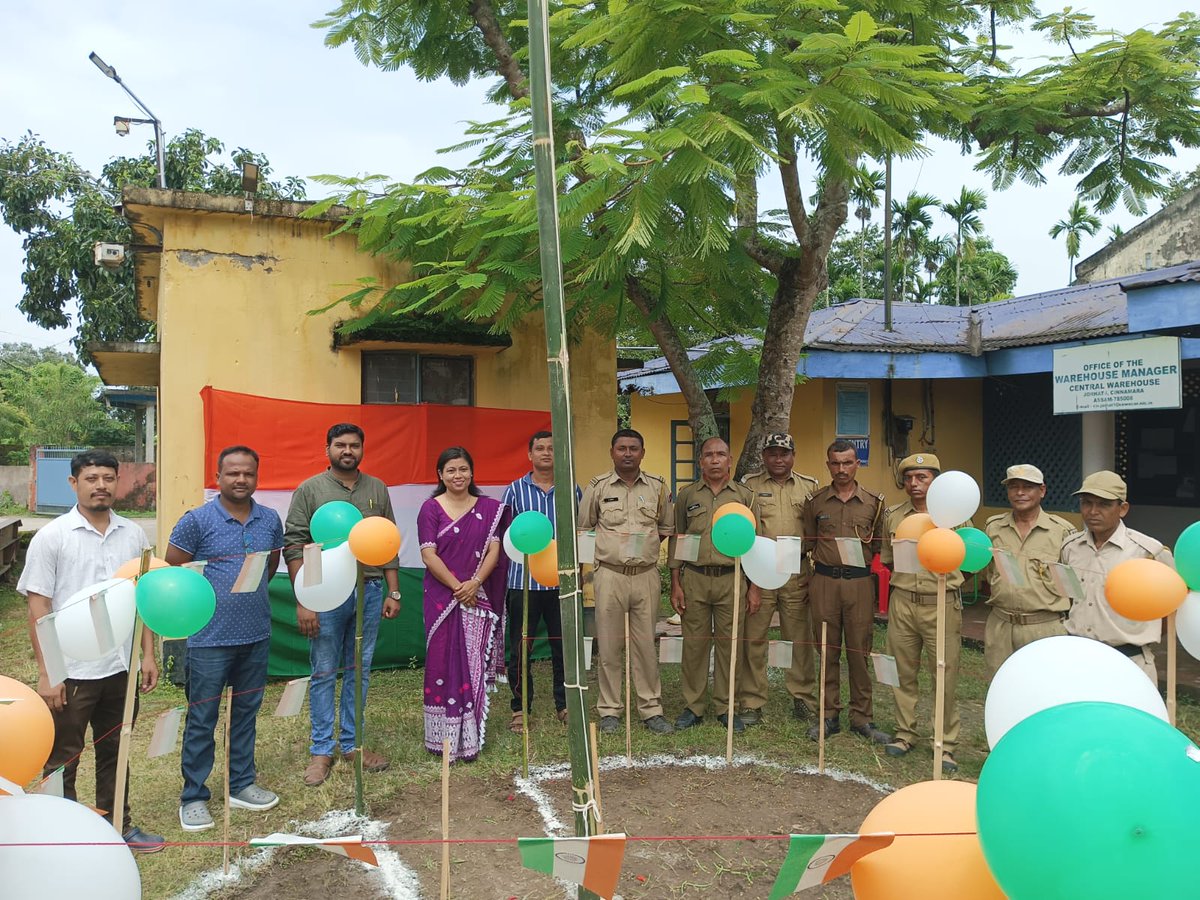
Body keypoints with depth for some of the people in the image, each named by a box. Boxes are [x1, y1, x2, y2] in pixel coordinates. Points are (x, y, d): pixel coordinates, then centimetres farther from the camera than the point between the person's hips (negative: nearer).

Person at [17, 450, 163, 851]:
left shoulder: (133, 534, 2)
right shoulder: (51, 537, -8)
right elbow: (38, 608, -8)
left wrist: (148, 654, 5)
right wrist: (45, 673, -11)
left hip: (121, 667, 4)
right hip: (71, 671, -4)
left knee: (115, 751, 18)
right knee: (62, 758, 11)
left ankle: (117, 825, 33)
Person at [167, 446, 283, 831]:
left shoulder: (270, 520, 3)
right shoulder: (197, 520, -10)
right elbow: (172, 571, -5)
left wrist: (250, 594, 11)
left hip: (256, 634, 5)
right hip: (210, 638, -4)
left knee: (247, 712, 16)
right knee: (202, 719, 5)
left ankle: (242, 785, 31)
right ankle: (194, 797, 20)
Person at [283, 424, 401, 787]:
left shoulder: (377, 489, 9)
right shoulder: (310, 490, -2)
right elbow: (294, 545, -5)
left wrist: (393, 592, 6)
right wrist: (304, 602, -10)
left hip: (370, 592, 3)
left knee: (359, 671, 12)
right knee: (324, 673, 5)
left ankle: (352, 743, 24)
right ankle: (321, 750, 17)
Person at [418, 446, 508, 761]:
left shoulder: (489, 509, 7)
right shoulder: (431, 508, 0)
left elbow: (494, 550, 0)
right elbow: (428, 555, -6)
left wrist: (474, 583, -13)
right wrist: (456, 587, -11)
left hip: (478, 599, 2)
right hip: (442, 598, -2)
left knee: (475, 664, 5)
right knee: (444, 662, 1)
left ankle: (471, 736, 15)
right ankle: (444, 737, 12)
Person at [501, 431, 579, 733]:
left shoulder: (572, 490, 7)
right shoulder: (515, 490, 4)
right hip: (523, 580, -1)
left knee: (564, 645, 8)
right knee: (519, 648, 5)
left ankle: (565, 705, 24)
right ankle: (520, 709, 19)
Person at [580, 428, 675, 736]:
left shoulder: (657, 487, 7)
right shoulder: (597, 486, 2)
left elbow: (667, 526, 15)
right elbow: (583, 528, 8)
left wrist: (645, 545, 2)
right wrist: (610, 547, 1)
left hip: (646, 575, 1)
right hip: (609, 575, -1)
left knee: (646, 644, 6)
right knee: (609, 646, 4)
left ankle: (651, 709, 16)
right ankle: (610, 710, 15)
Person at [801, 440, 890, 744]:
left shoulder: (874, 502, 6)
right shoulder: (815, 502, 6)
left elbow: (880, 544, 11)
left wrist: (867, 549, -8)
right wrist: (822, 560, 0)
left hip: (859, 581, 0)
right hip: (824, 581, 0)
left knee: (859, 650, 4)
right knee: (828, 651, 6)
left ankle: (861, 717, 16)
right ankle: (829, 715, 17)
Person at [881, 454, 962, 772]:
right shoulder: (893, 515, 7)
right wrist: (907, 579, 11)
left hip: (941, 604, -3)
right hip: (902, 603, 4)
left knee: (946, 676, 0)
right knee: (902, 672, 11)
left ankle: (946, 744, 13)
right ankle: (905, 733, 26)